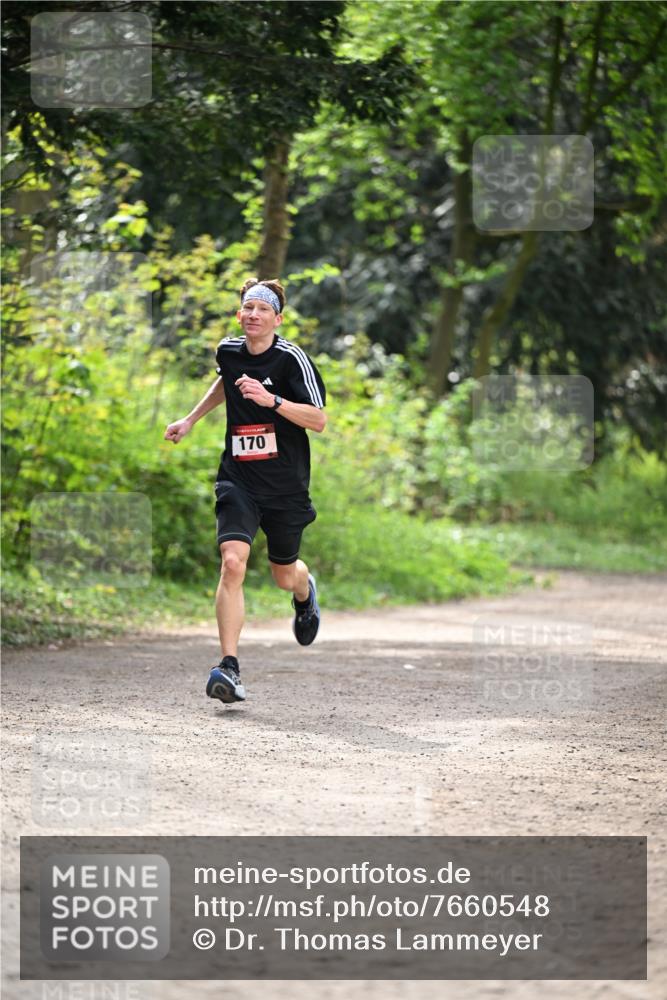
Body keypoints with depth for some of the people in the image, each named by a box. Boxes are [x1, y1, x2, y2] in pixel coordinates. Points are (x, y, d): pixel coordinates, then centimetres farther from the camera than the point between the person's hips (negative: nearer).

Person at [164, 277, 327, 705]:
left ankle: (305, 592, 55)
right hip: (239, 479, 2)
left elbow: (319, 419, -17)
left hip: (286, 485, -2)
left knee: (285, 576, 14)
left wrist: (271, 400, -28)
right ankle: (229, 666, -20)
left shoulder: (292, 358, -12)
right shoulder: (228, 350, 3)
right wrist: (190, 420, 30)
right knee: (232, 561, -19)